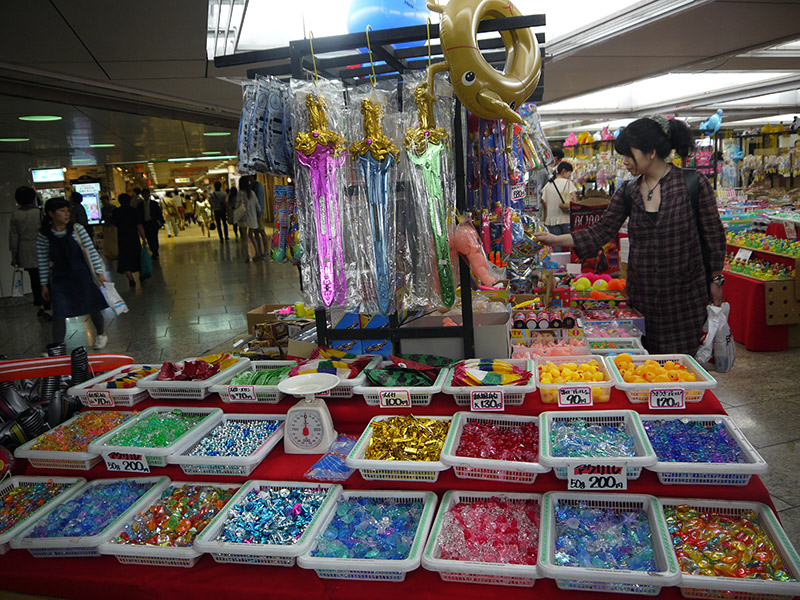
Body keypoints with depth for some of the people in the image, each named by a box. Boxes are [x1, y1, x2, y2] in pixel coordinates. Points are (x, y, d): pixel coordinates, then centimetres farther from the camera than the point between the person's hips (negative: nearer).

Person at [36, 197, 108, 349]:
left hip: (81, 275, 0)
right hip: (59, 279, 0)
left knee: (92, 308, 10)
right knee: (58, 314, -3)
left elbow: (91, 251, -6)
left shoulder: (77, 229, -8)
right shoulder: (43, 235, -5)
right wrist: (44, 284, 3)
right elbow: (43, 261, 1)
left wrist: (99, 272, -10)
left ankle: (101, 334, 35)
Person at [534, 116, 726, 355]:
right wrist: (556, 239, -5)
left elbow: (714, 235, 0)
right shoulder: (628, 192, 5)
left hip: (685, 293, -3)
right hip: (642, 294, 4)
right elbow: (600, 232, 4)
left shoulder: (694, 183, -6)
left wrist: (715, 280, 0)